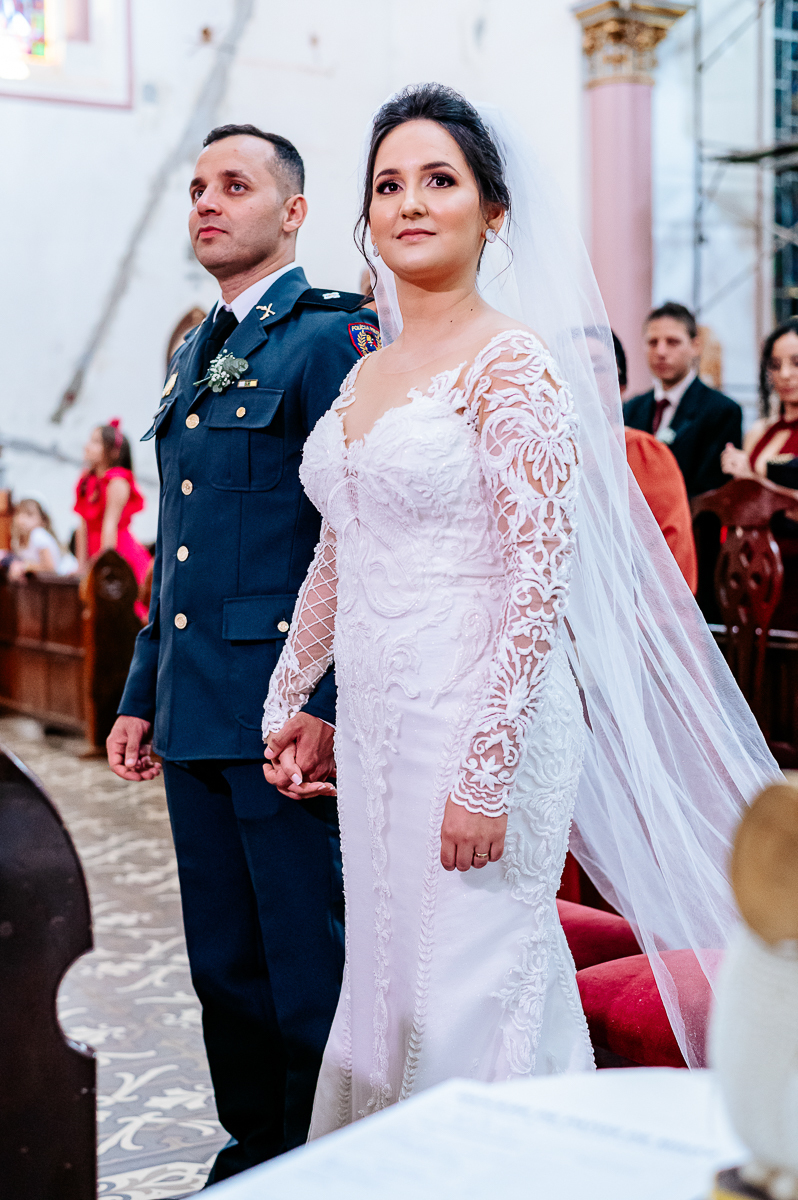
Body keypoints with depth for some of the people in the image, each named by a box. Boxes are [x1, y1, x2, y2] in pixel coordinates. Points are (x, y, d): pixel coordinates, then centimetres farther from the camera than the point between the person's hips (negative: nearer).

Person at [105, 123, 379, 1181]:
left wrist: (329, 706, -20)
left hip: (287, 714, -8)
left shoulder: (334, 337, -6)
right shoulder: (193, 355, 19)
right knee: (225, 967, 15)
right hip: (196, 718, 8)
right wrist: (143, 692, 18)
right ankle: (253, 1154, 31)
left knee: (310, 969, 1)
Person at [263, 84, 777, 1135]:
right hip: (375, 728, 8)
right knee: (389, 996, 16)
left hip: (475, 729, -7)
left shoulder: (511, 361, -11)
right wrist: (287, 698, 20)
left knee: (466, 1008, -1)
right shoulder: (366, 372, 13)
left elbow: (543, 576, -18)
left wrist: (486, 774, -21)